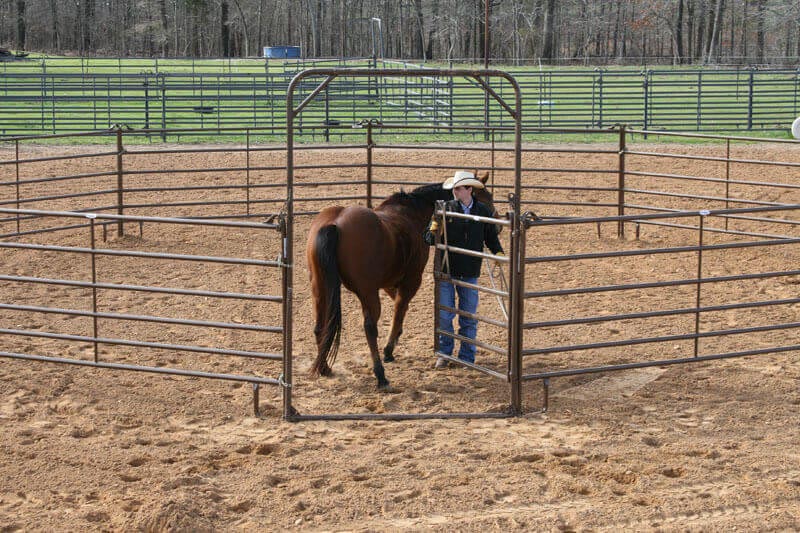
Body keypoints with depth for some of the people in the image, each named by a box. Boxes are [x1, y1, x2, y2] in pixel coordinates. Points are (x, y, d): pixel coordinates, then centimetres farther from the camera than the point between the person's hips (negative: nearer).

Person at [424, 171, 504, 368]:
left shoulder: (483, 211, -1)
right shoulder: (446, 209, -5)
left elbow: (491, 237, 8)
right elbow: (429, 239, -3)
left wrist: (498, 252, -10)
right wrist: (433, 231, -26)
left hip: (470, 273, 1)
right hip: (446, 271, -1)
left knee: (468, 319, 10)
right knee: (444, 316, 4)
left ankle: (467, 357, 22)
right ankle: (444, 353, 21)